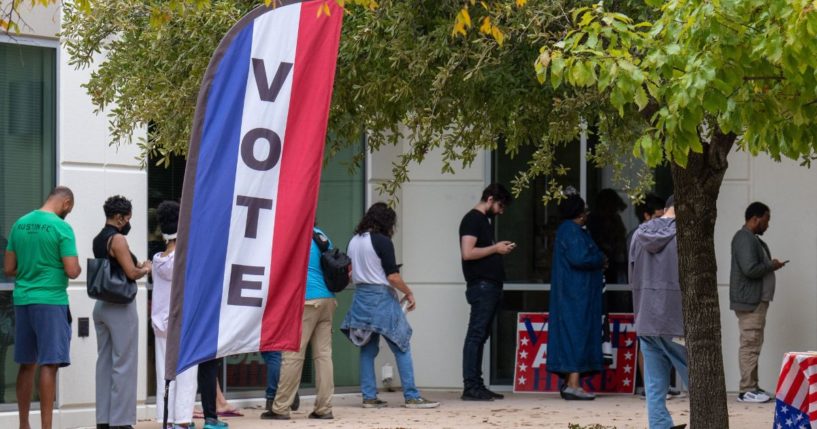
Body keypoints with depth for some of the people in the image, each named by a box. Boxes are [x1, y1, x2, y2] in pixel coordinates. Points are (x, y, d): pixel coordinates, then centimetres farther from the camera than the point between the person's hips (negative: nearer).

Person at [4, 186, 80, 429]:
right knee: (49, 365, -6)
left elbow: (8, 269, 11)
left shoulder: (20, 224, 9)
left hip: (22, 300, 6)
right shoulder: (61, 227, -10)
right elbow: (72, 271, -14)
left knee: (27, 365, 14)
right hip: (51, 300, -6)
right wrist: (78, 268, 7)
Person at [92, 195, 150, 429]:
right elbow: (132, 273, -18)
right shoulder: (118, 239, -14)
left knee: (105, 362, 11)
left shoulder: (98, 240, 12)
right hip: (121, 307, -9)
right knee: (124, 364, -4)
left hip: (102, 305, 9)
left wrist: (138, 266, 14)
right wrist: (146, 269, 1)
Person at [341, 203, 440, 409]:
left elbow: (350, 274, 12)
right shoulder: (382, 241, -13)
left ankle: (369, 396, 8)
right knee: (402, 348, 0)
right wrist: (408, 293, -3)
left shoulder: (354, 241, 9)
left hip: (361, 297, 7)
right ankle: (411, 396, -2)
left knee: (367, 349, 10)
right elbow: (392, 276, -15)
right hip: (382, 298, -7)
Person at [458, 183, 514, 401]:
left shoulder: (485, 221, 21)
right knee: (476, 335, -10)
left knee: (480, 336, 9)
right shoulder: (472, 219, -9)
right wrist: (495, 248, -11)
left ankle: (477, 385, 11)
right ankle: (470, 387, -12)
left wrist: (500, 250, 9)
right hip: (481, 285, -10)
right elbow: (467, 253, -19)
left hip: (491, 286, 10)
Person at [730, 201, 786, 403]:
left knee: (753, 344, 12)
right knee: (750, 344, -10)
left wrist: (770, 265, 8)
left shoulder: (753, 239, 19)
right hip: (749, 301, -11)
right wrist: (771, 266, -11)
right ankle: (747, 390, -9)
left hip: (757, 301, 11)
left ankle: (752, 387, 15)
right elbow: (750, 269, -24)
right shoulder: (744, 239, -15)